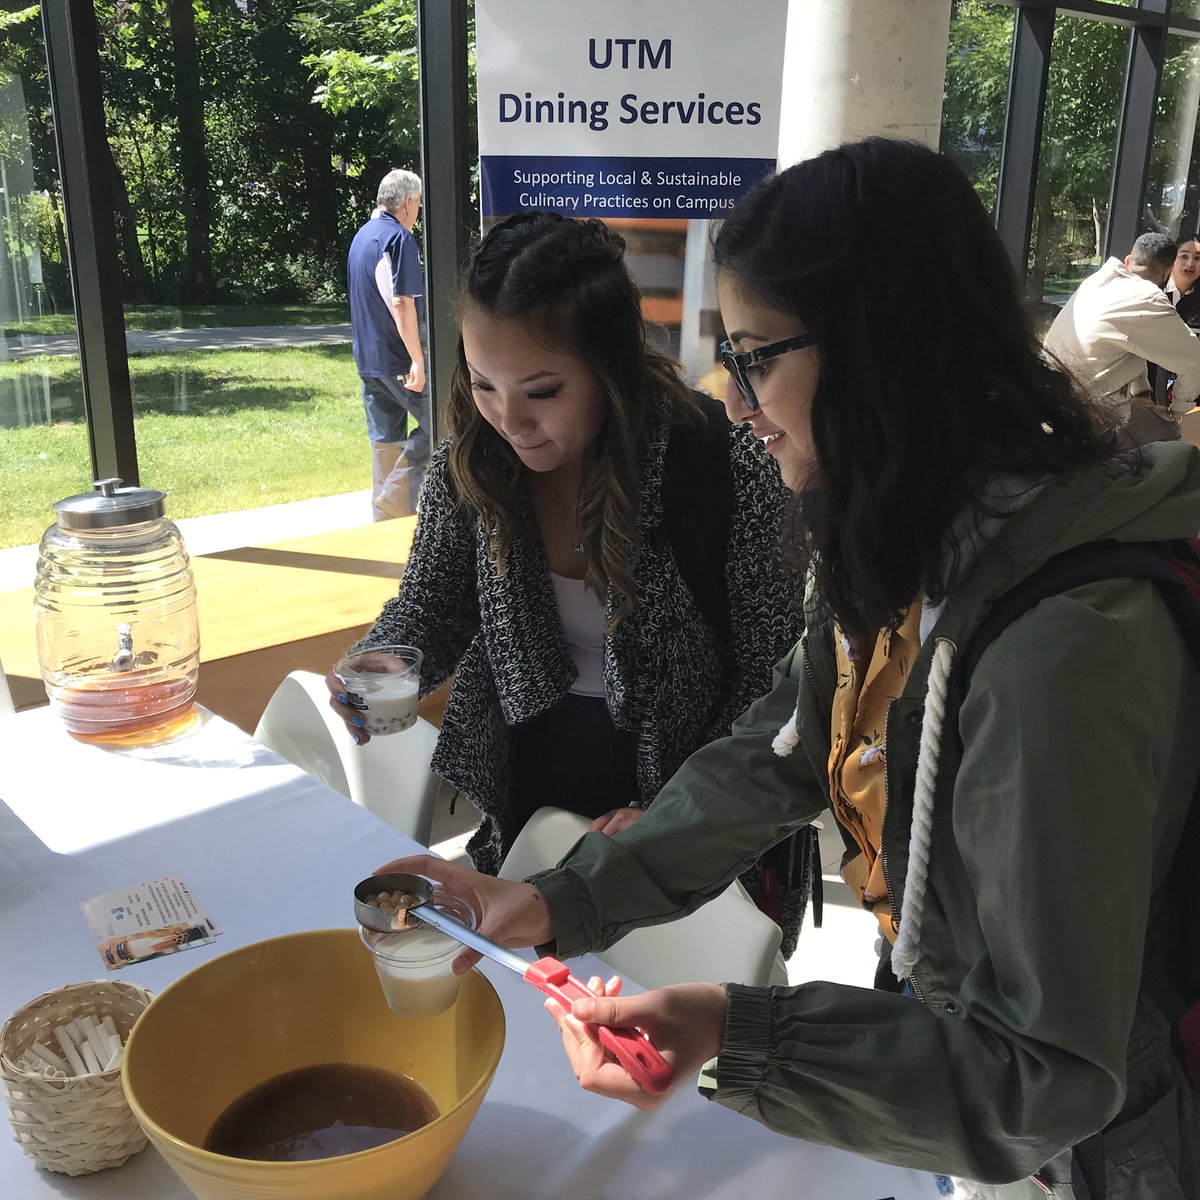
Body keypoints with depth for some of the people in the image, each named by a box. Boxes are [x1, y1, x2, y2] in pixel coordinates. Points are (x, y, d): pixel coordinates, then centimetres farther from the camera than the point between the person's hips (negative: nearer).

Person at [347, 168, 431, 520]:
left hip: (367, 358, 9)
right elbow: (401, 302, -20)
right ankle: (394, 501, -5)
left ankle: (386, 516, 14)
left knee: (385, 439, 11)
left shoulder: (361, 236, 17)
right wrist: (417, 360, -21)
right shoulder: (398, 237, -12)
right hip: (397, 359, -9)